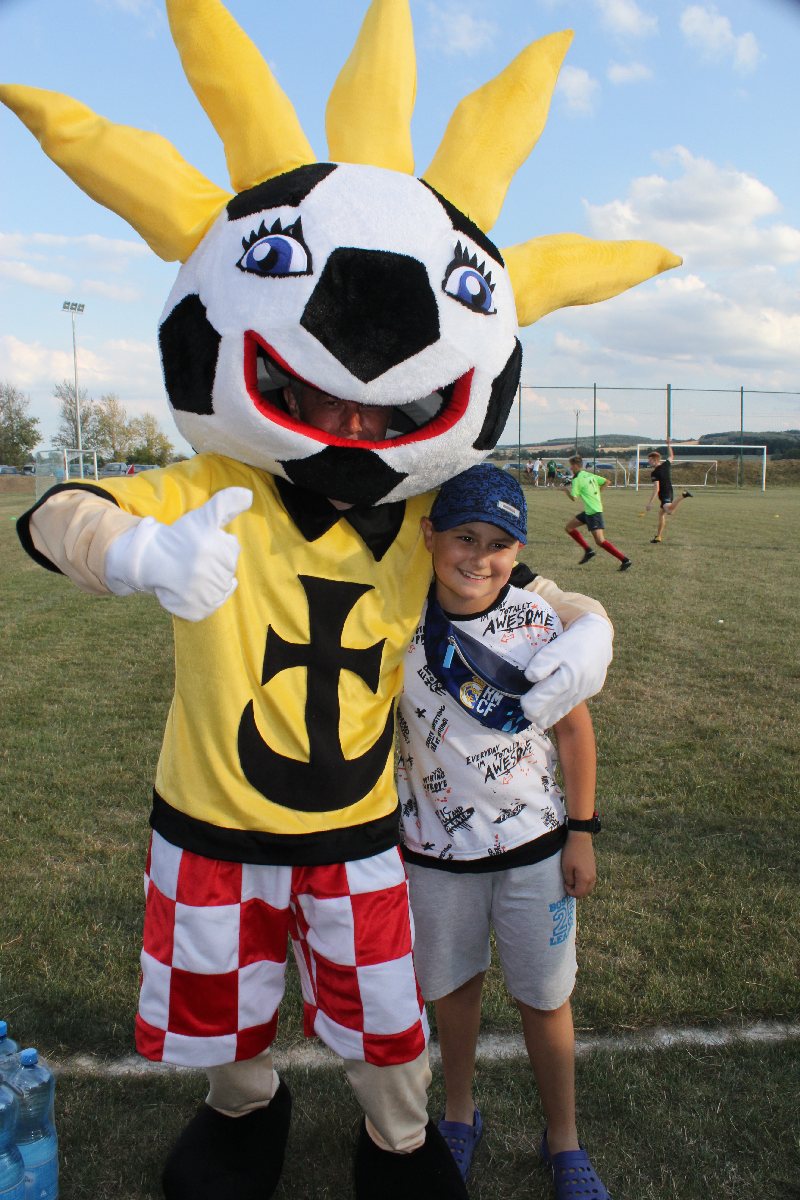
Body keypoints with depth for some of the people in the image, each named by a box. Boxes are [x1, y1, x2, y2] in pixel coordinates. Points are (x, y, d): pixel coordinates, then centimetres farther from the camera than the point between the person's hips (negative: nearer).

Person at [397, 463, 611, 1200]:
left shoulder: (538, 620, -14)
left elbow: (574, 728, -3)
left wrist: (581, 833, 0)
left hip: (533, 843, 0)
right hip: (437, 845, 1)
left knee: (545, 996, 14)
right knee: (455, 984, 20)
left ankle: (563, 1139, 39)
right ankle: (460, 1113, 46)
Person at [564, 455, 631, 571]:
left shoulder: (577, 479, -12)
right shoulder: (590, 475, 12)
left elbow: (573, 498, -13)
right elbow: (606, 481, 9)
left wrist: (566, 490, 6)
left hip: (593, 512, -10)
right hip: (589, 511, 10)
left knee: (600, 541, -12)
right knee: (569, 526, 15)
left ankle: (625, 560, -14)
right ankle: (588, 551, 14)